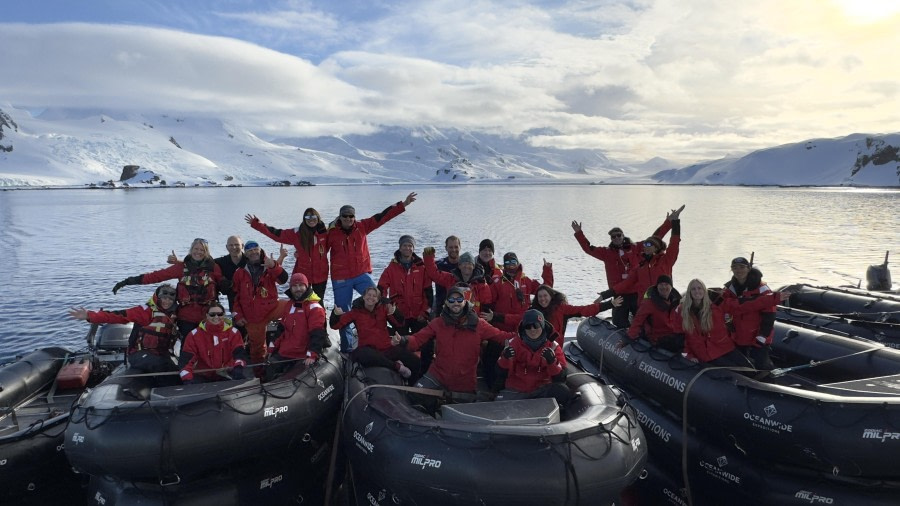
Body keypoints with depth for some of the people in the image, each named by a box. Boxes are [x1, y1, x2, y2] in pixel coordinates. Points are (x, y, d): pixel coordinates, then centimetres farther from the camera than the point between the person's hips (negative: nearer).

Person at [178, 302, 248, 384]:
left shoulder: (233, 332, -2)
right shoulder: (195, 334, -4)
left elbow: (239, 352, -14)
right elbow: (186, 358, -9)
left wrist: (238, 367, -37)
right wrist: (187, 379, -24)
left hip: (226, 376, 1)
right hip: (202, 376, 0)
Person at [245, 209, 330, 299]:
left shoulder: (325, 232, -6)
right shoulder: (297, 233, -6)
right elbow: (276, 234, -4)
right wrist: (256, 224, -7)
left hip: (320, 275, 0)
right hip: (302, 275, 0)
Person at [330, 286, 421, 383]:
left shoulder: (383, 308, 9)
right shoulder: (356, 311, 5)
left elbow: (399, 324, 2)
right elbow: (335, 325, 3)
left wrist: (395, 313, -19)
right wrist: (336, 314, -19)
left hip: (388, 347, 2)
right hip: (368, 349, -2)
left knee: (415, 363, -12)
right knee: (360, 354, -40)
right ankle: (397, 366, -27)